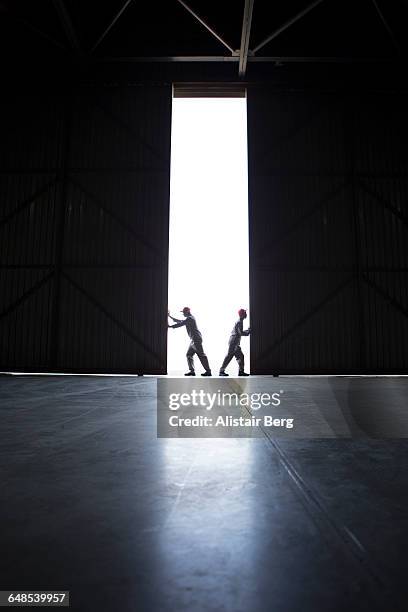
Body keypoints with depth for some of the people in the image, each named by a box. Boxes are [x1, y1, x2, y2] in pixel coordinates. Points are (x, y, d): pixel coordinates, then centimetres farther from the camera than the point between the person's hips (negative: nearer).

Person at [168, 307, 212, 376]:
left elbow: (180, 324, -13)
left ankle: (208, 371, -10)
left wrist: (170, 326, -7)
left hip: (196, 339, -11)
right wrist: (170, 317, 32)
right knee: (189, 354, 9)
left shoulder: (190, 318, -9)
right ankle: (192, 371, 5)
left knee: (201, 355, -10)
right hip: (193, 339, 11)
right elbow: (180, 322, 30)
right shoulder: (189, 319, 22)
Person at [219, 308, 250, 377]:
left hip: (236, 343, 10)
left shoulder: (240, 322, 17)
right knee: (229, 356, -7)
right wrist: (248, 332, -9)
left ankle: (241, 371, 11)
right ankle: (222, 371, -3)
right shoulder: (239, 322, -13)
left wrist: (248, 330, 17)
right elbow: (241, 333, -20)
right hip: (233, 342, -10)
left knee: (240, 356, 9)